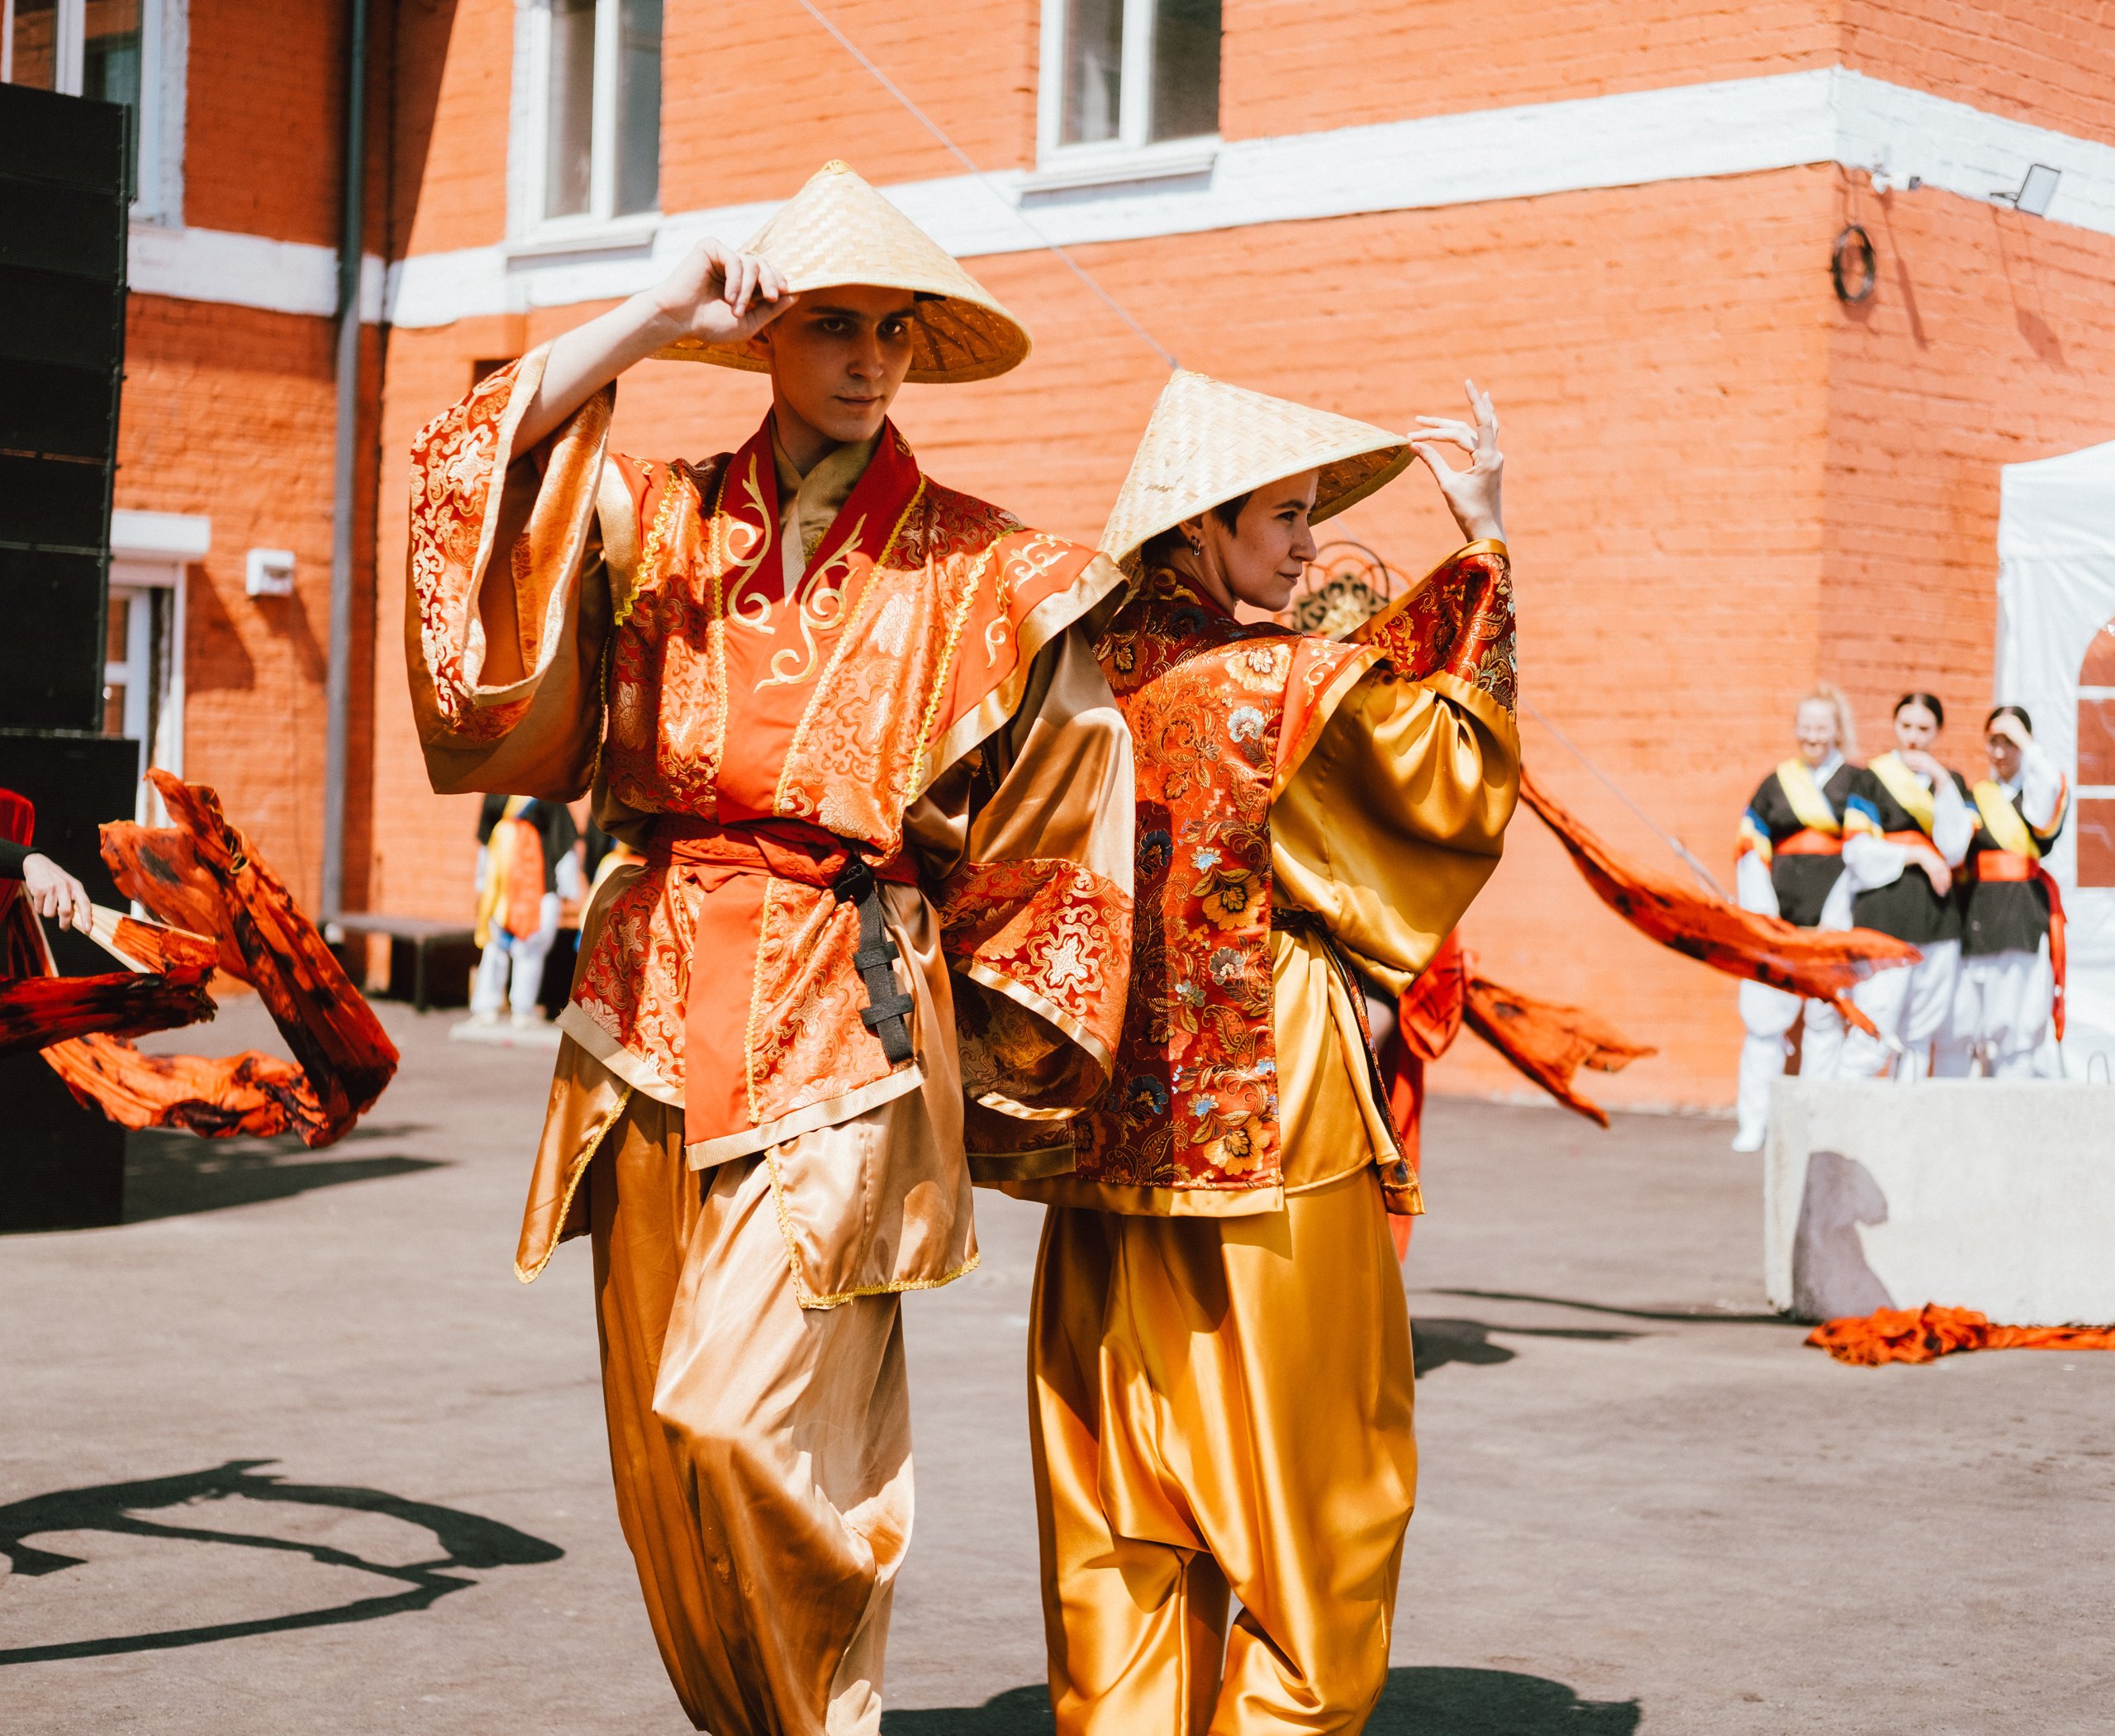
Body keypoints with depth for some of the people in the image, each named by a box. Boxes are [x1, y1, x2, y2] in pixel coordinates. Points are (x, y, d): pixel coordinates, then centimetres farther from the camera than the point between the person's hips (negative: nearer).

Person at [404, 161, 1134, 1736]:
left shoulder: (981, 573, 3)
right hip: (656, 1007, 4)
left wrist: (1000, 1050, 10)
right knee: (665, 1448, 7)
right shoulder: (662, 520, 8)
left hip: (846, 1017, -3)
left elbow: (1043, 838, 8)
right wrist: (660, 319, -10)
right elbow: (491, 457, -8)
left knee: (737, 1416, -13)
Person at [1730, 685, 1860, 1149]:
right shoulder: (1774, 785, 13)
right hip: (1779, 920, 2)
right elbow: (1751, 853, 10)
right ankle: (1754, 1123, 4)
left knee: (1825, 1018, 1)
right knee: (1766, 1017, -3)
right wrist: (1761, 918, -3)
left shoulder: (1857, 784, 6)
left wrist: (1842, 918, -9)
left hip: (1834, 920, -1)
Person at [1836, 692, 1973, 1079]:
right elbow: (1857, 851, -3)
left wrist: (1941, 782, -7)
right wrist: (1917, 855, -9)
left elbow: (1955, 848, -1)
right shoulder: (1870, 779, 5)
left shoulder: (1952, 783, 14)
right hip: (1884, 917, -4)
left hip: (1938, 917, 4)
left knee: (1920, 1033, 4)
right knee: (1875, 1032, -13)